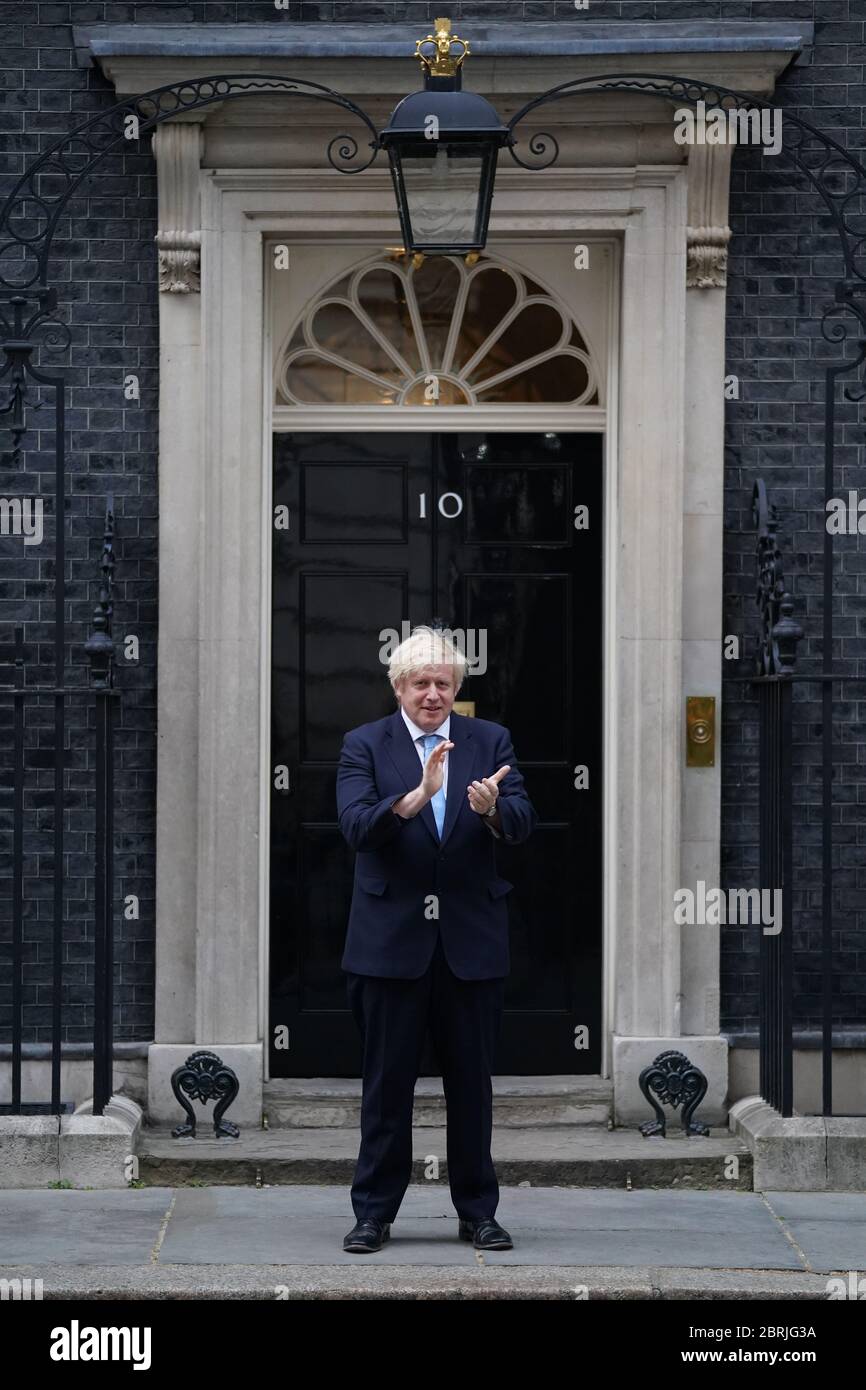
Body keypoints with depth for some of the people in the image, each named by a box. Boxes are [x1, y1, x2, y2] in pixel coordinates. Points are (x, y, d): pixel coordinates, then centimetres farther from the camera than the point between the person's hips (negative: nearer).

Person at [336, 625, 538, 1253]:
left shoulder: (490, 741, 7)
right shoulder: (365, 745, 1)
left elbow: (523, 822, -5)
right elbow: (357, 825, -14)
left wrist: (493, 808, -28)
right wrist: (417, 795, -30)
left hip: (471, 940, 2)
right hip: (392, 938, -1)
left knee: (472, 1083, 8)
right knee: (387, 1083, 5)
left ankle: (478, 1211, 18)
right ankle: (374, 1212, 13)